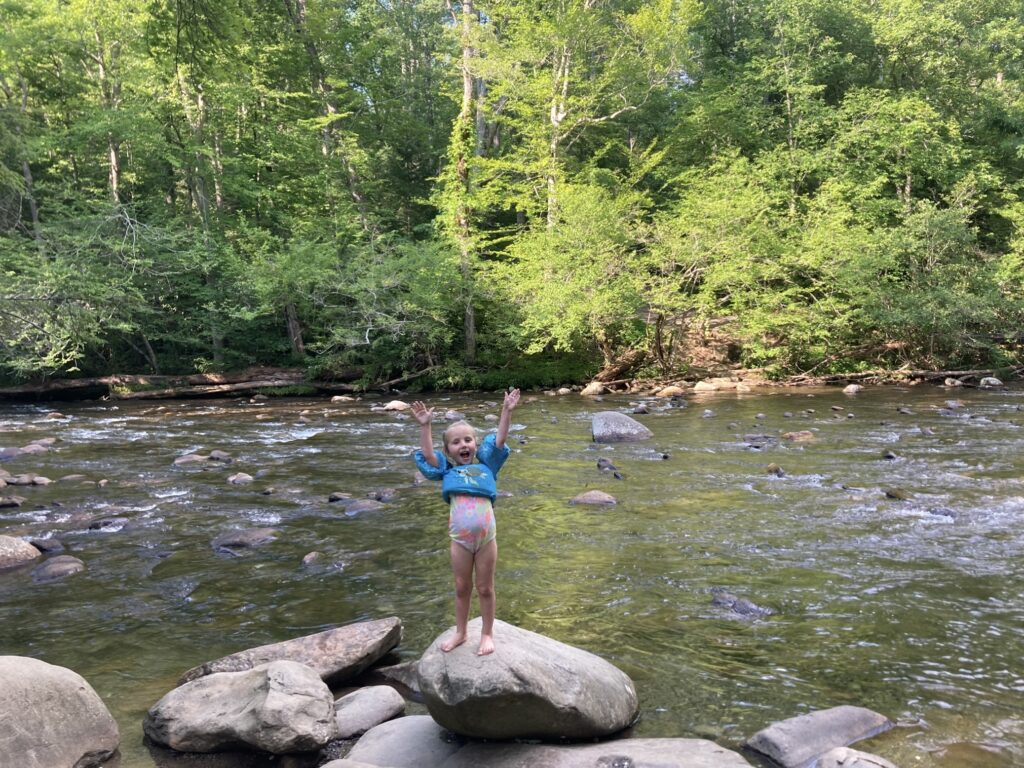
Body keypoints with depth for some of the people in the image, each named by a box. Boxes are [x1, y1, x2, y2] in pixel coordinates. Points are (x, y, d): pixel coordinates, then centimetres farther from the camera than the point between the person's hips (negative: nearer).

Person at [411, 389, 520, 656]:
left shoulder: (485, 466, 10)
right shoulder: (447, 471, 11)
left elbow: (500, 441, 3)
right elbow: (428, 454, -2)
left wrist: (506, 412, -6)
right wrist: (425, 426, -11)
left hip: (486, 536, -1)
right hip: (459, 538, 1)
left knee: (485, 588, 9)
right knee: (462, 588, 14)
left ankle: (487, 634, 24)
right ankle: (460, 633, 30)